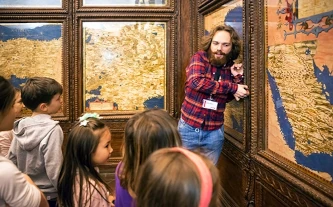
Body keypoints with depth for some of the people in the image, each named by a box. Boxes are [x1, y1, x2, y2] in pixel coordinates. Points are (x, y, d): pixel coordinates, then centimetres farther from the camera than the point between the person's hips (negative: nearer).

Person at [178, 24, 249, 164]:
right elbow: (195, 81, -26)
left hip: (214, 132, 2)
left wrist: (237, 78, -12)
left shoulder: (231, 67, 1)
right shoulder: (199, 58, -7)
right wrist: (232, 87, -22)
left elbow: (228, 98, 2)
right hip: (189, 127, -2)